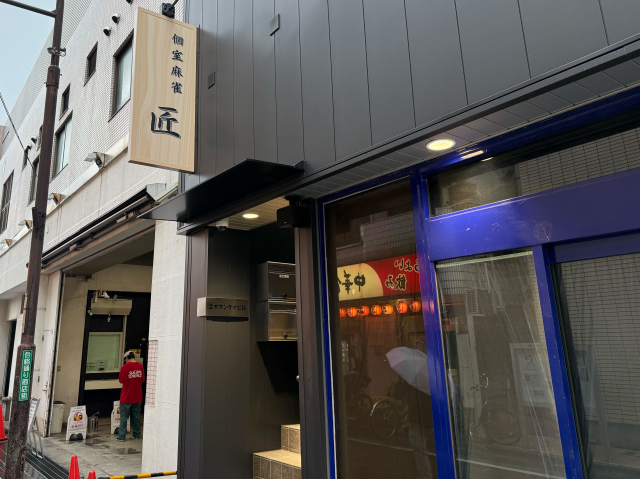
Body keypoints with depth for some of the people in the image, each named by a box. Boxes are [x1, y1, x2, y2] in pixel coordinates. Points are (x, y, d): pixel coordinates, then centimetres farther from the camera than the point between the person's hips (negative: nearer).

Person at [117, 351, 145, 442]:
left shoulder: (125, 367, -14)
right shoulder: (140, 366, -2)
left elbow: (121, 381, -9)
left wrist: (128, 381, 9)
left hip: (126, 397, -4)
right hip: (137, 397, 4)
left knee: (124, 417, 6)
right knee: (136, 416, 15)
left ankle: (121, 436, 8)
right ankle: (137, 434, 23)